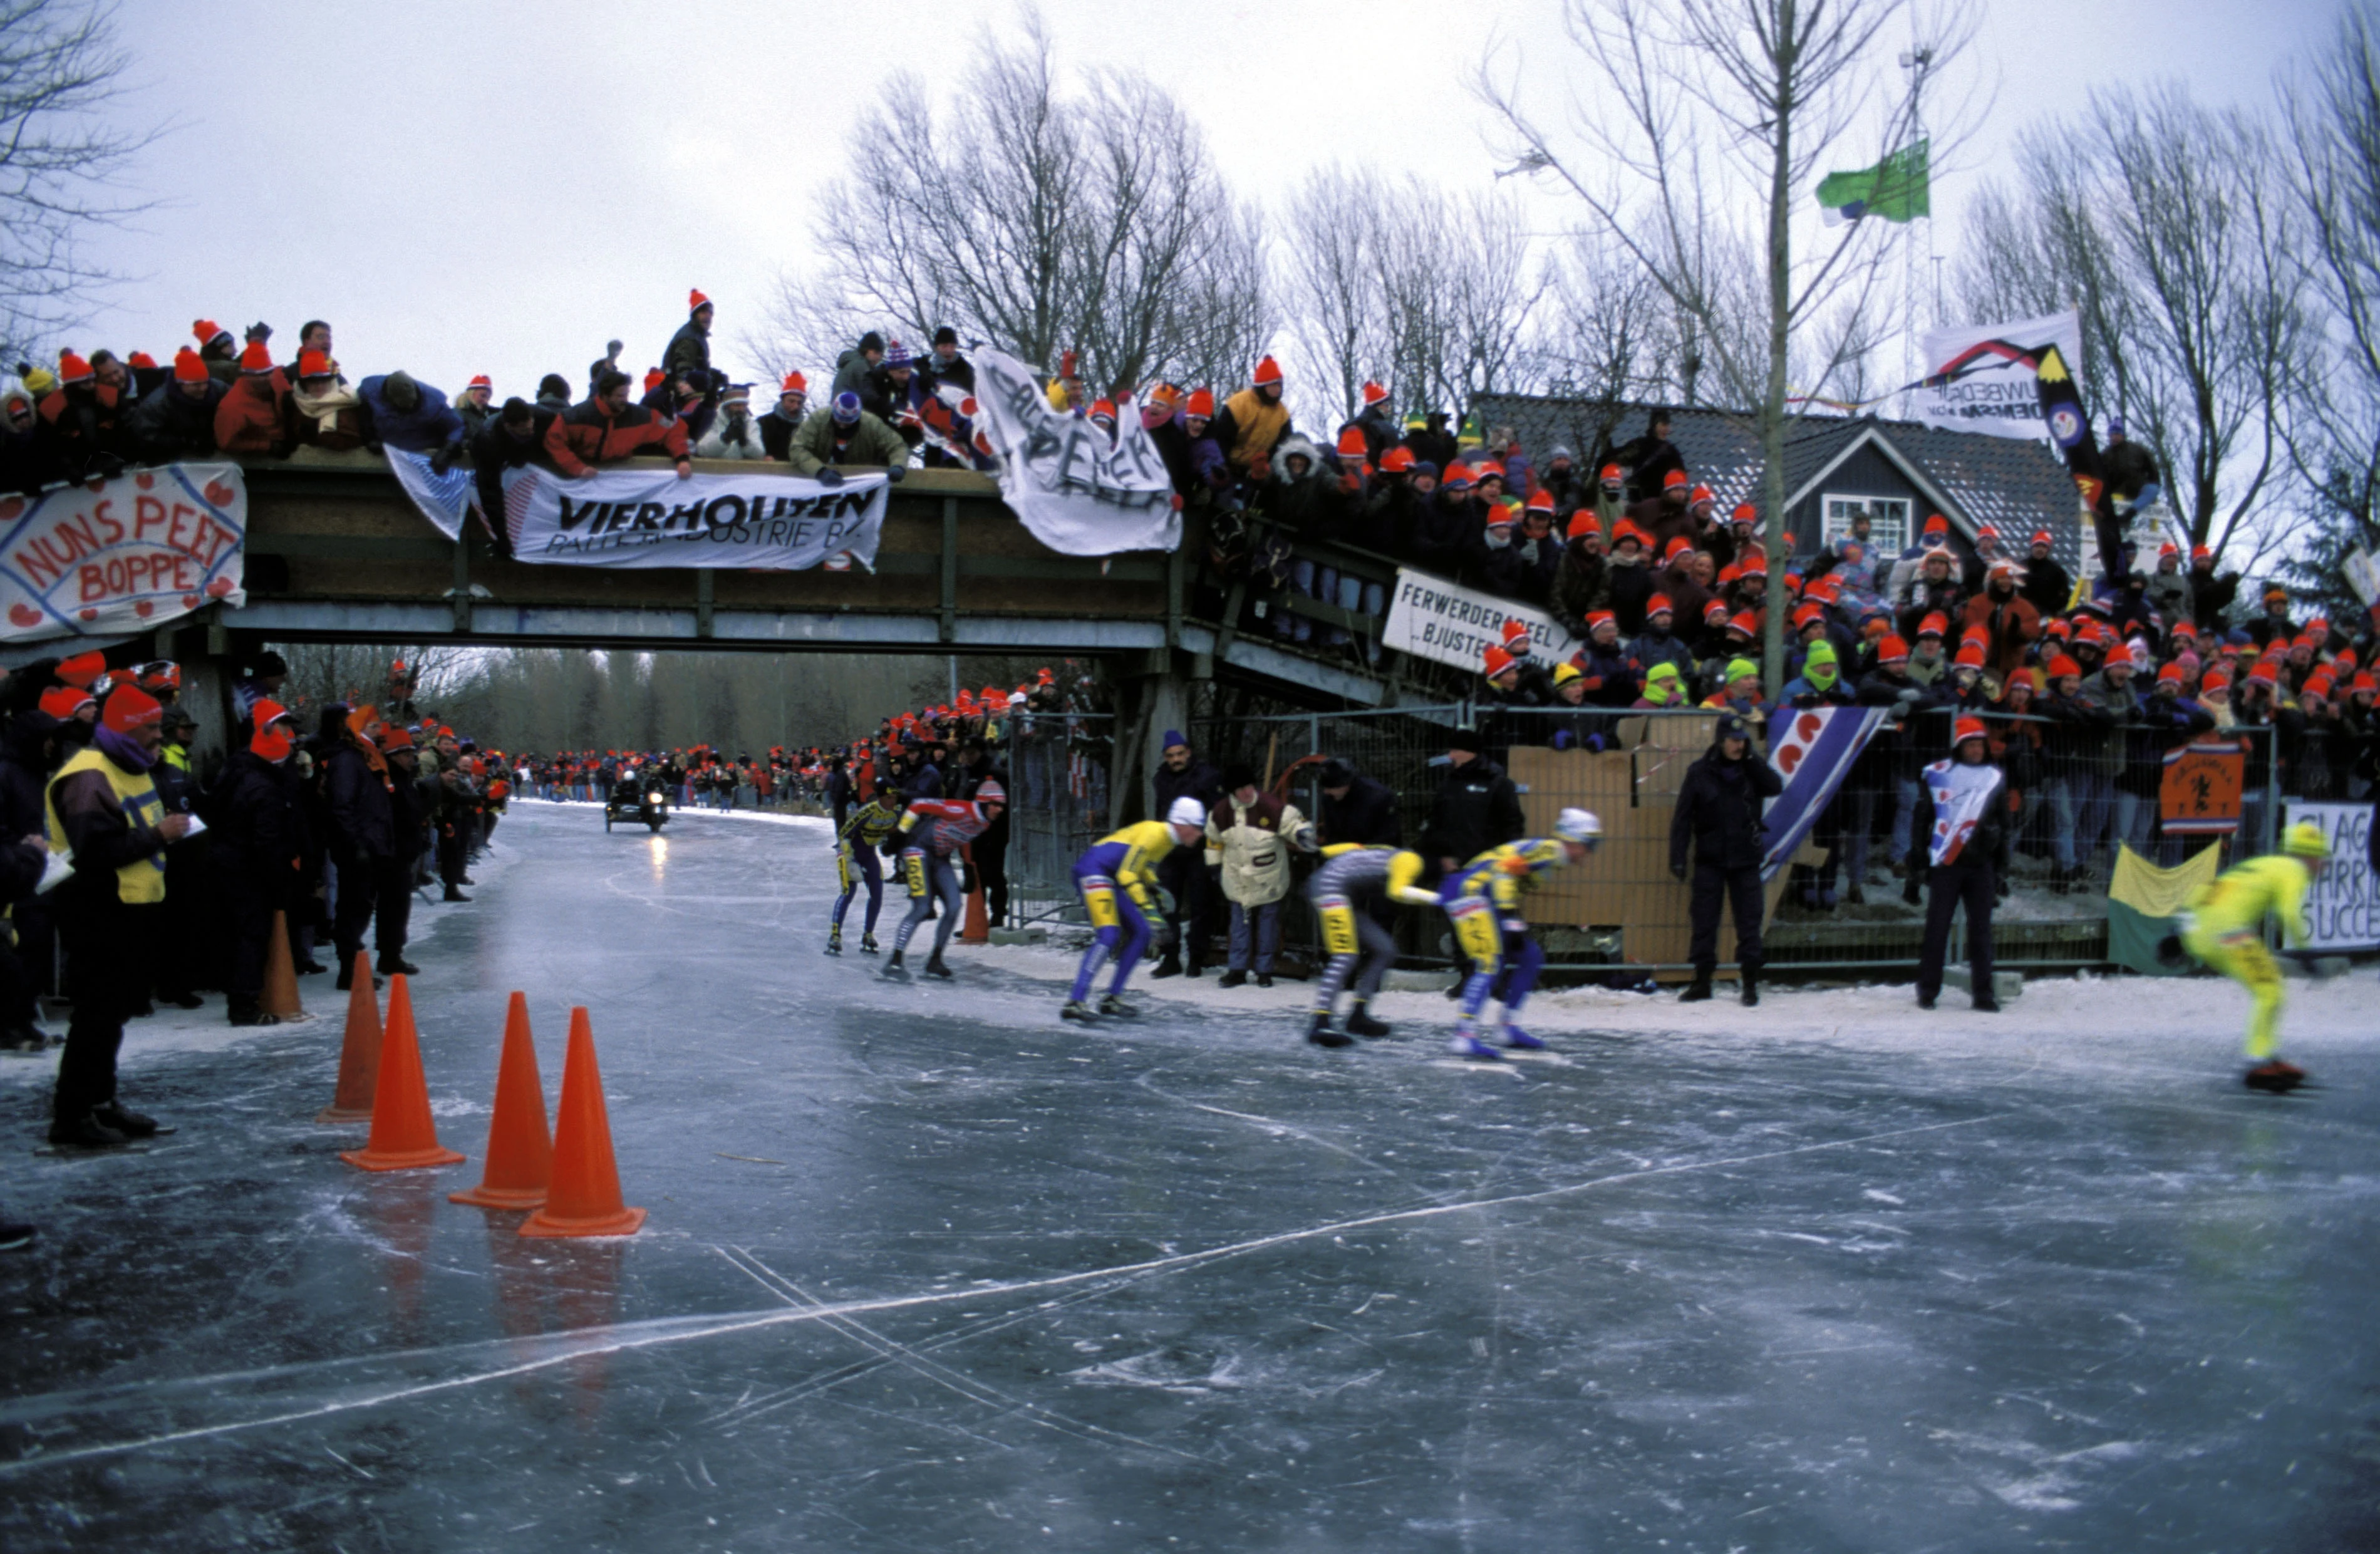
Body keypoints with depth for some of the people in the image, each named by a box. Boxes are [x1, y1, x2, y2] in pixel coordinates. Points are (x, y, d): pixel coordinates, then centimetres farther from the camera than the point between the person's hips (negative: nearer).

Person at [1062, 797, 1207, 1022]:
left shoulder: (1168, 838, 12)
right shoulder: (1154, 833, -18)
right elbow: (1126, 874, -23)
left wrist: (1156, 889, 9)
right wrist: (1148, 909, -27)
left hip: (1110, 878, 10)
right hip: (1093, 870, -10)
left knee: (1141, 933, 8)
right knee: (1109, 936, -23)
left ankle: (1112, 998, 11)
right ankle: (1074, 1003, -28)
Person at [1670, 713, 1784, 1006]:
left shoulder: (1751, 770, 6)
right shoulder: (1699, 772, -1)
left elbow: (1775, 787, -12)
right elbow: (1682, 817, -2)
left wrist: (1750, 759, -11)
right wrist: (1678, 856, -7)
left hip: (1745, 860, 1)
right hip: (1710, 860, -1)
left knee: (1749, 921, 2)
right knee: (1704, 922, 2)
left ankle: (1750, 983, 10)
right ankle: (1702, 981, 12)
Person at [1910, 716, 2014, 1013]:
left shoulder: (1995, 778, 13)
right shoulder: (1936, 775, 2)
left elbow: (2003, 826, 17)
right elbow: (1922, 819, 3)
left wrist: (2002, 868, 13)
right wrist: (1919, 860, -1)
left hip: (1981, 865, 3)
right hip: (1944, 865, -3)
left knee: (1981, 930, 3)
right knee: (1937, 929, -1)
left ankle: (1983, 994, 8)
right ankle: (1928, 991, 8)